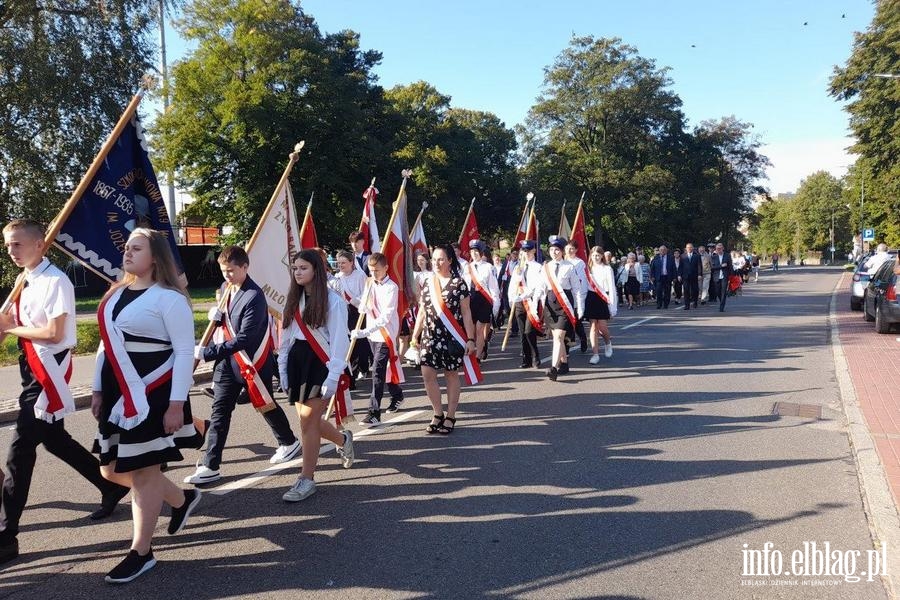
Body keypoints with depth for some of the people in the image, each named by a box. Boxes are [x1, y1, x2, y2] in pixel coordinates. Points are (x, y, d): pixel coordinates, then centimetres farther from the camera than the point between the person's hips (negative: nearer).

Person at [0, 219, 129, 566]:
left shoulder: (55, 281, -17)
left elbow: (53, 333, -22)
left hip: (48, 370, -10)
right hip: (31, 368, 10)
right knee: (54, 440, 19)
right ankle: (111, 485, 36)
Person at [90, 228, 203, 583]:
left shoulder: (169, 298, -12)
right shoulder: (116, 294, 12)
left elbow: (185, 353, -15)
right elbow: (106, 344, 18)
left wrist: (177, 404, -18)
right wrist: (98, 390, 16)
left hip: (152, 397, -9)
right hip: (118, 396, 9)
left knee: (143, 472, 1)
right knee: (112, 469, 15)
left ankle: (141, 553, 17)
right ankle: (182, 499, 35)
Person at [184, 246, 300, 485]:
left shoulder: (254, 297, -23)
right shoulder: (227, 288, 4)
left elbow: (244, 339, -27)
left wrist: (207, 353, -28)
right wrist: (216, 315, -1)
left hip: (253, 362, -6)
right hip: (228, 361, 7)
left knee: (266, 405, 13)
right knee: (219, 411, 2)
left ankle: (289, 442, 38)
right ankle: (210, 466, 6)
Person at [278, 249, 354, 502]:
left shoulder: (332, 300, -8)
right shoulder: (293, 299, 12)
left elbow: (339, 340, -11)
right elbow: (286, 336, 14)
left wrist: (332, 377, -15)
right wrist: (283, 369, 11)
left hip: (319, 362, -6)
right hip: (297, 361, 6)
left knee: (308, 419, -8)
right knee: (308, 419, 8)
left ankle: (307, 479, 4)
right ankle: (343, 439, 37)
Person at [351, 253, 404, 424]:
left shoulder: (391, 287, -15)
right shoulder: (369, 283, 7)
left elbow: (386, 316, -23)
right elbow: (363, 307, 17)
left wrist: (364, 332, -30)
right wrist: (364, 305, -8)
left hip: (386, 334, -7)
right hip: (371, 333, 7)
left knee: (377, 371, -11)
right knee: (385, 368, 18)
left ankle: (374, 413, -10)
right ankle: (397, 395, 39)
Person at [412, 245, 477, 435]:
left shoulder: (458, 284, -5)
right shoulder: (428, 284, 8)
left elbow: (466, 313, -5)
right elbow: (422, 311, 14)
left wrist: (470, 339, -9)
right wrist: (416, 333, 10)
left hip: (452, 337, -4)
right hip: (430, 337, 4)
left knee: (451, 375, 6)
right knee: (427, 375, -2)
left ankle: (450, 417, 18)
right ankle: (438, 413, 16)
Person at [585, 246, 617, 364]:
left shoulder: (607, 269, -3)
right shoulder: (588, 269, 8)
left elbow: (612, 288, -5)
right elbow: (585, 286, 8)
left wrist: (613, 306, -8)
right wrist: (583, 303, 4)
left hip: (603, 299, -3)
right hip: (591, 298, 3)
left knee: (602, 327, -4)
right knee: (593, 327, 1)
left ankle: (608, 343, 29)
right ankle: (595, 354, 4)